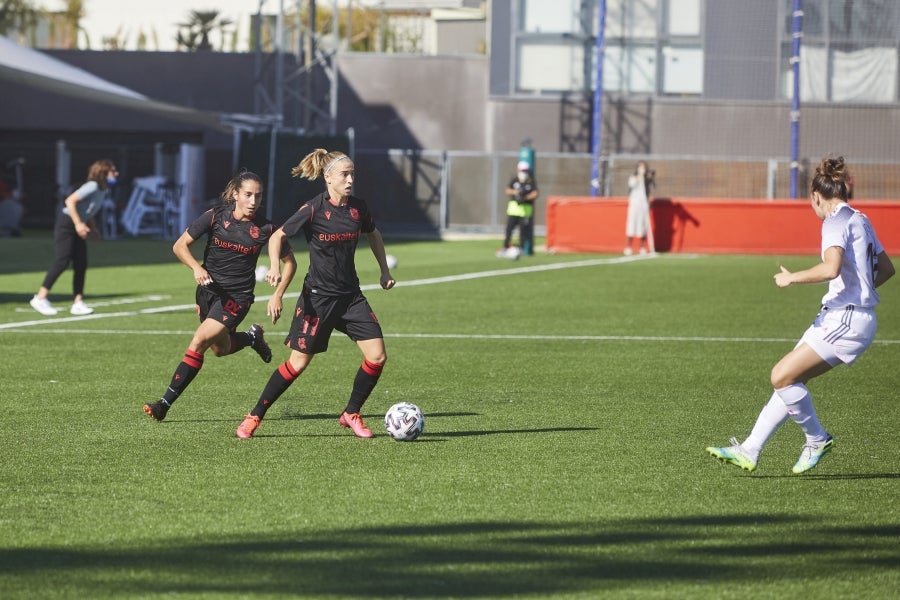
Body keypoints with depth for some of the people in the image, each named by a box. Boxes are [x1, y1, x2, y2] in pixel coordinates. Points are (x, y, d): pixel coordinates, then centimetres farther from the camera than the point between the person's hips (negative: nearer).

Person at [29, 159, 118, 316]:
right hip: (66, 222, -9)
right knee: (62, 260, -16)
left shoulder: (102, 190, 10)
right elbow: (70, 201, -25)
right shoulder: (92, 187, -19)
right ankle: (40, 298, -14)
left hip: (78, 227, 9)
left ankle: (78, 303, 5)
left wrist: (92, 227, 10)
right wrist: (78, 224, -27)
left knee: (81, 265, 3)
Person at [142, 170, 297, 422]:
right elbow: (180, 245, -6)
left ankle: (165, 403, -13)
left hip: (237, 296, -4)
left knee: (199, 342, -18)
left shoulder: (265, 228, -12)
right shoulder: (216, 216, -10)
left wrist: (277, 295, -6)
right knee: (220, 349, 18)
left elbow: (289, 262, 3)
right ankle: (253, 337, 51)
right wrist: (196, 268, -24)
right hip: (208, 288, 4)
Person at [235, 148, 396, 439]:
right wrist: (275, 267, -24)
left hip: (350, 294, 5)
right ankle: (254, 417, 11)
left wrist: (384, 271, 19)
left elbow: (373, 234, 21)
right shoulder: (313, 210, -15)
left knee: (377, 356, -6)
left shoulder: (357, 207, 0)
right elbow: (277, 236, -7)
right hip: (318, 296, -5)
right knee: (298, 362, -3)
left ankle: (351, 414, 13)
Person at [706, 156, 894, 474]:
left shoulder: (836, 222, -12)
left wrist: (792, 278, -15)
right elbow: (886, 268, 24)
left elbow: (831, 268, -28)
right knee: (789, 380, 8)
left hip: (845, 320, -10)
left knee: (782, 377, -12)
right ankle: (750, 450, 8)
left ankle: (817, 439, 4)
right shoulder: (860, 220, 16)